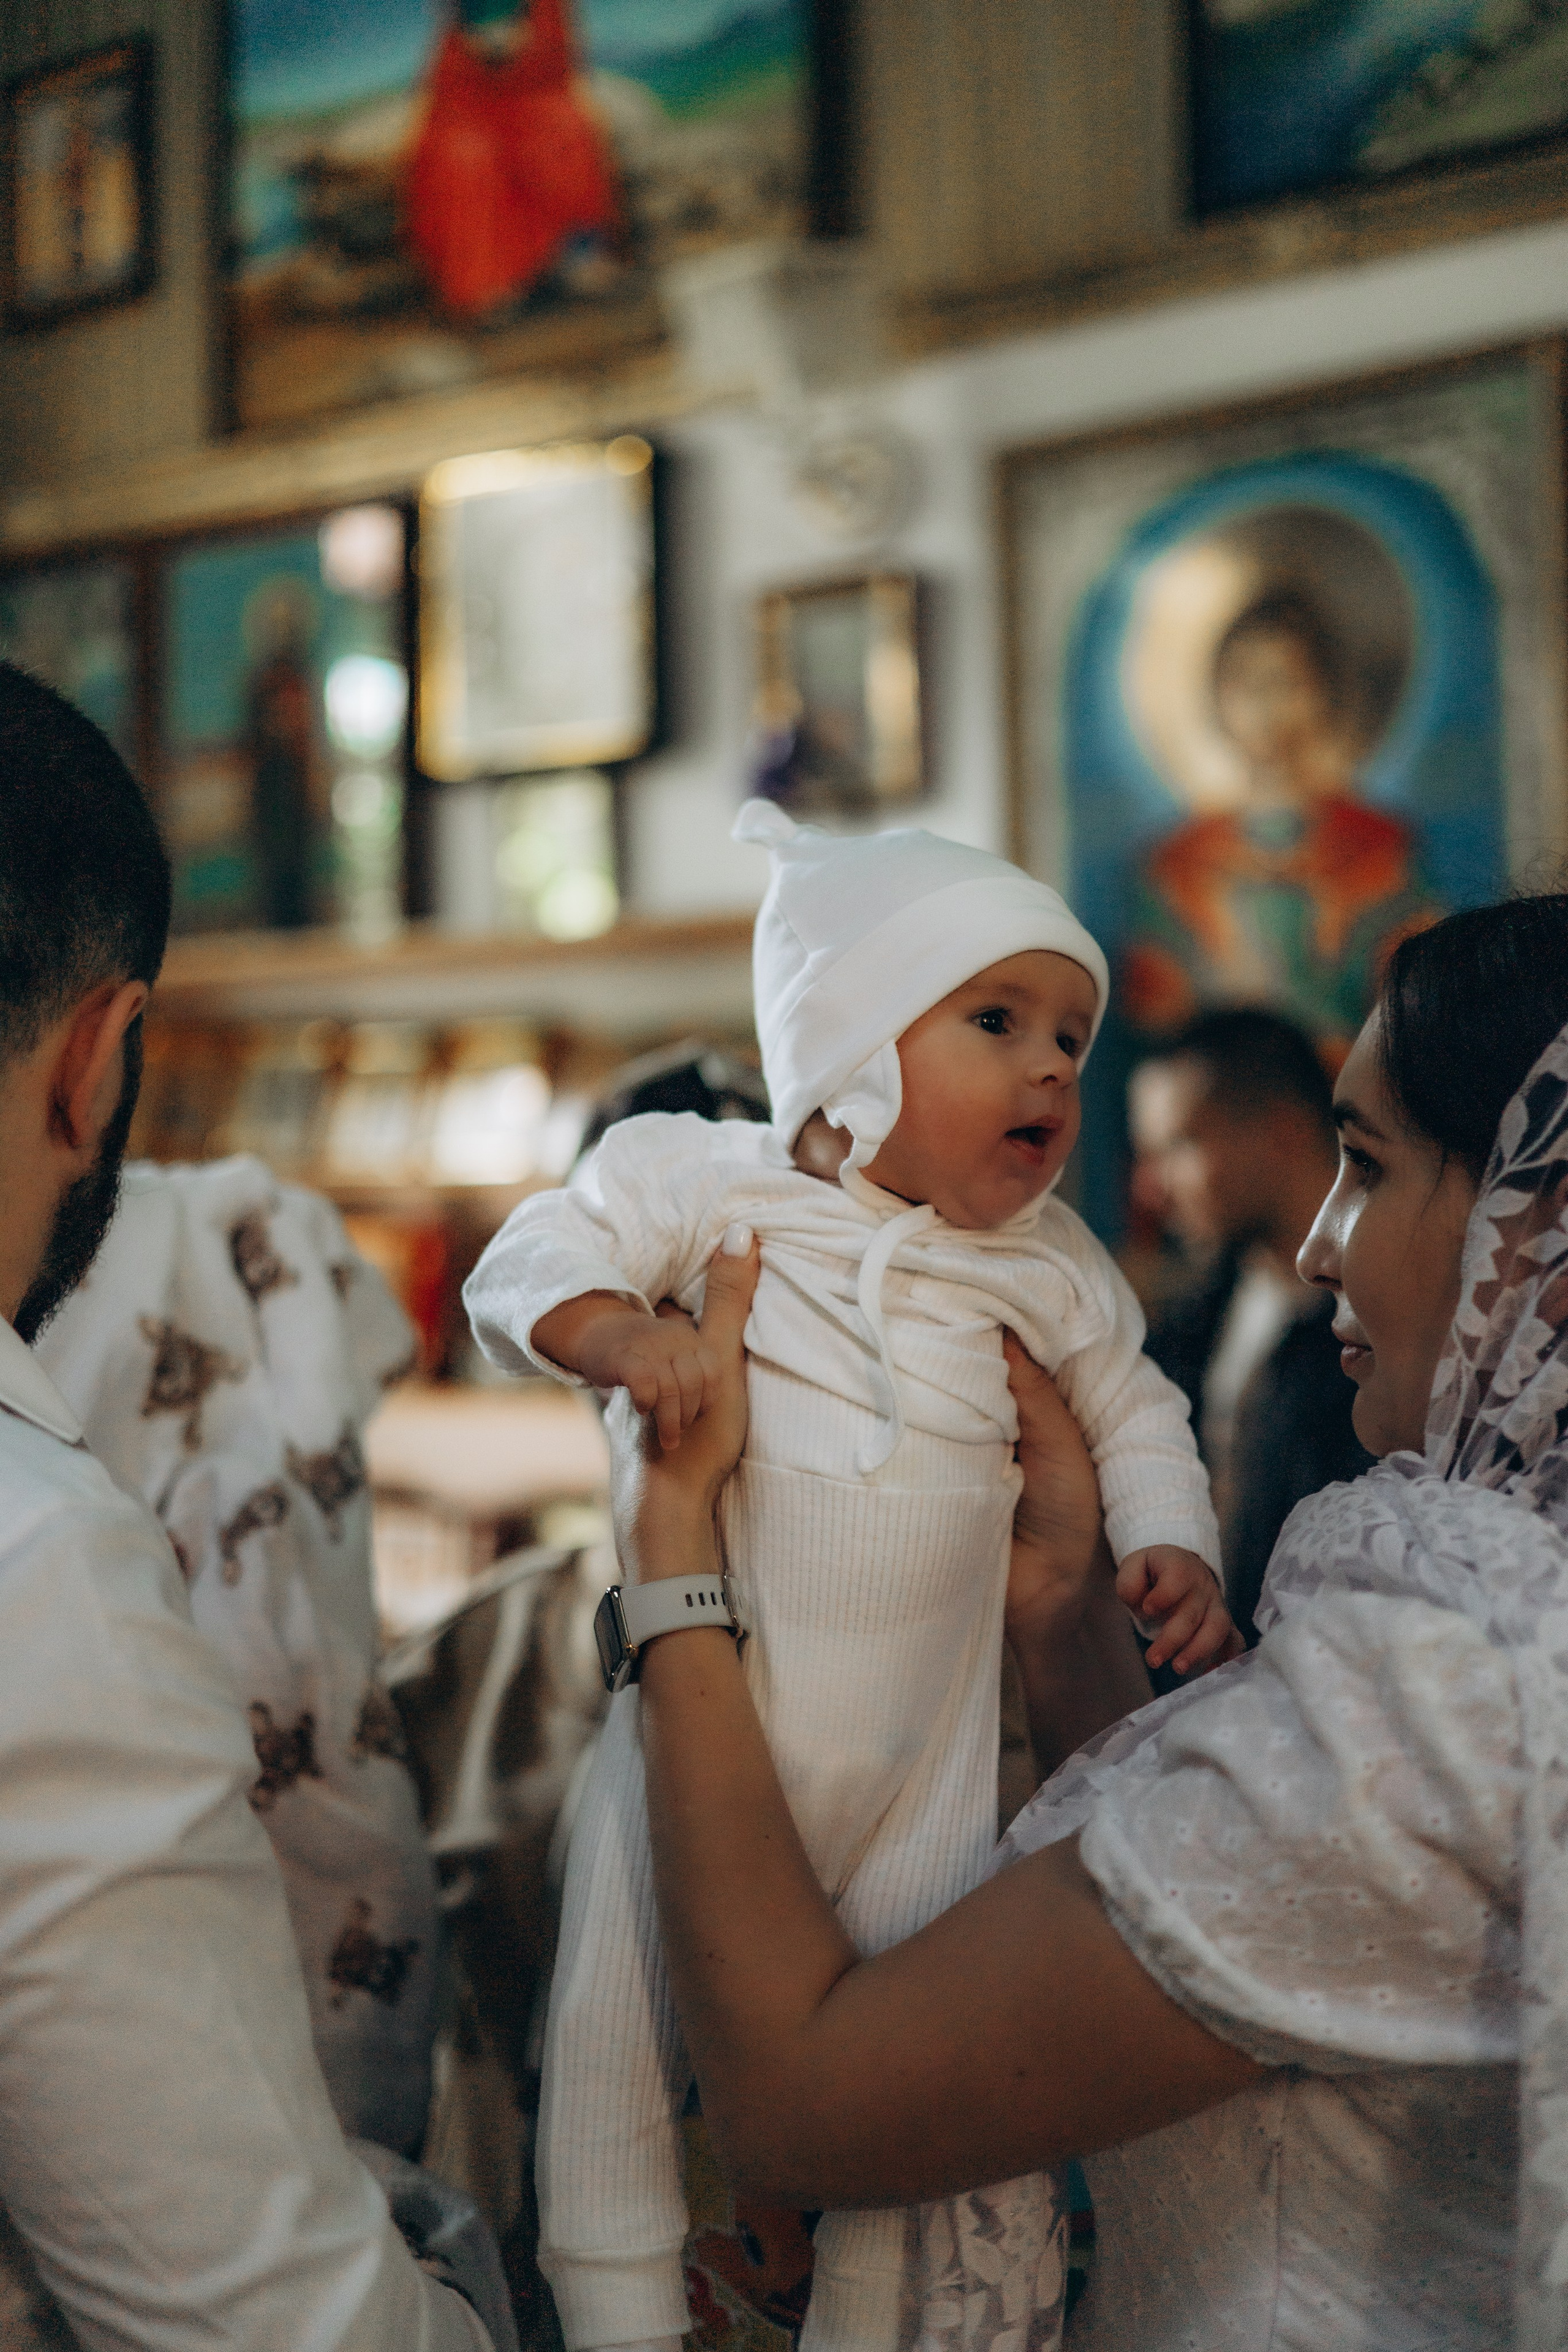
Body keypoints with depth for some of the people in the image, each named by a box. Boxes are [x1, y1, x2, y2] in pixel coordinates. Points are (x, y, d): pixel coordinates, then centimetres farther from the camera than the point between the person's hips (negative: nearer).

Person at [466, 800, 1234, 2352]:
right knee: (618, 2014, 0)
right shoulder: (708, 1182, -5)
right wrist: (616, 1332, -26)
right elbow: (530, 1261, -6)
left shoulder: (1045, 1268, 5)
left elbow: (1133, 1413, 16)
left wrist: (1171, 1551, -1)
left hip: (922, 1752, 2)